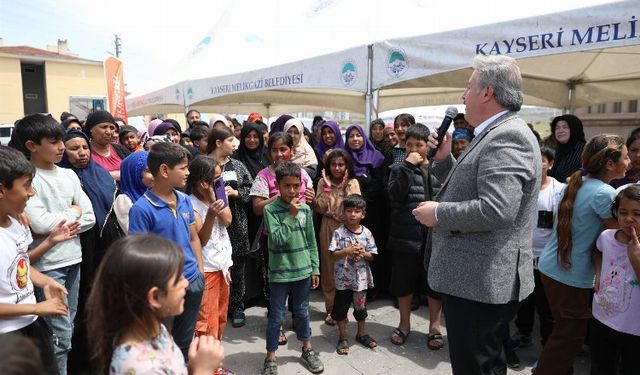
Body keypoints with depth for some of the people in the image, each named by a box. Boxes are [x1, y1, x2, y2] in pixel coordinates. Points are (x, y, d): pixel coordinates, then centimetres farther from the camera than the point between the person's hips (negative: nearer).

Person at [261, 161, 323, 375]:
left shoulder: (305, 209, 0)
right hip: (280, 273, -3)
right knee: (276, 316, 8)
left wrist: (315, 269, 7)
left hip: (302, 270, 4)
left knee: (302, 312, 19)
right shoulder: (270, 209, -12)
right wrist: (291, 215, -22)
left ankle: (307, 350, 37)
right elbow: (277, 239, -22)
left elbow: (311, 242, 7)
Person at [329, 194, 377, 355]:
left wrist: (363, 253, -19)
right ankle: (343, 337, 27)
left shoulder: (366, 233, -3)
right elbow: (333, 255, -11)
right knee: (341, 308, 9)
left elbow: (372, 256, 2)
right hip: (343, 278, -2)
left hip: (361, 278, 2)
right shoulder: (339, 232, -10)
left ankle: (361, 334, 38)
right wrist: (347, 251, -25)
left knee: (361, 307, 18)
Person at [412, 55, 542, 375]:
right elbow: (466, 189, 19)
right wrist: (443, 159, 6)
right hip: (475, 278, 10)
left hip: (482, 283, -10)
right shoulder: (496, 134, 14)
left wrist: (438, 214, -18)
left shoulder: (507, 137, -19)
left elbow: (496, 209, -30)